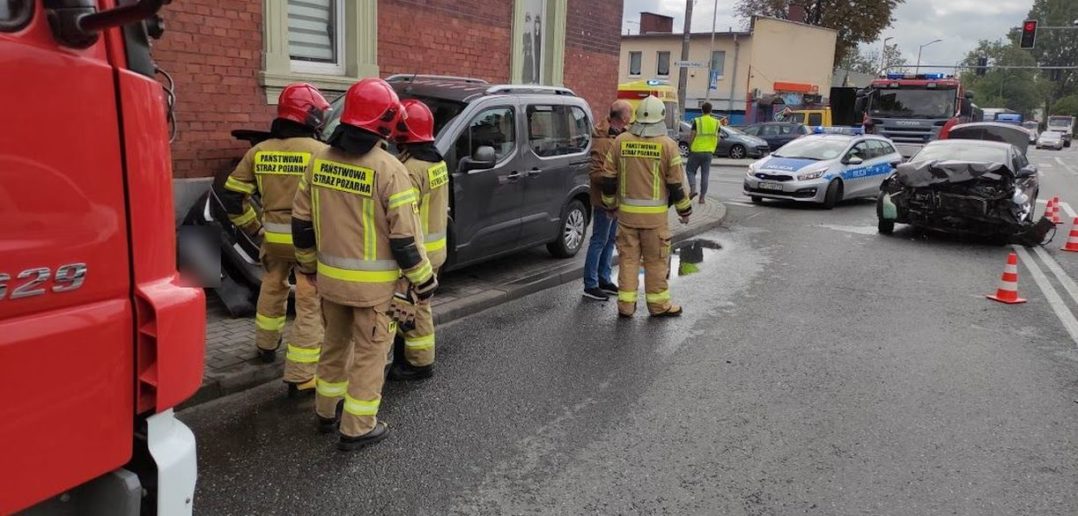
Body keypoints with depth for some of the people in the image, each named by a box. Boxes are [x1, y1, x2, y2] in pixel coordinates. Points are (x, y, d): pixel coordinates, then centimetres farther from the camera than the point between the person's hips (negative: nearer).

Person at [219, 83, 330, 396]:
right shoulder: (321, 152, -13)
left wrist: (252, 226, 18)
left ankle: (266, 346, 47)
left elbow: (232, 195, 7)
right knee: (310, 305, 1)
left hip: (274, 238, 6)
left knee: (272, 290, 28)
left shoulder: (259, 152, 3)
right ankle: (300, 376, 3)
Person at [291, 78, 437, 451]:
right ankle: (357, 429, 16)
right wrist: (424, 280, -6)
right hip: (373, 284, -6)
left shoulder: (320, 160, 1)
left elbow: (301, 222, 7)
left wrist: (309, 264, 21)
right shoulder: (388, 169, -18)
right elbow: (404, 237, -17)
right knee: (369, 353, 8)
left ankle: (327, 412, 37)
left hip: (330, 277, 6)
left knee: (334, 345, 22)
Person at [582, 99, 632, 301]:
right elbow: (595, 174, -24)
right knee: (599, 242, -2)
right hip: (604, 199, -9)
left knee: (610, 241, 16)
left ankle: (604, 279, 28)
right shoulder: (602, 141, -21)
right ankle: (591, 286, 6)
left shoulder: (620, 136, 9)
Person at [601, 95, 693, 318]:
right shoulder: (667, 145, -8)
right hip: (655, 215, -3)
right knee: (656, 260, 8)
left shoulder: (621, 141, 1)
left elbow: (608, 177, 5)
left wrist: (610, 204, 18)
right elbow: (676, 183, -5)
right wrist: (685, 210, 7)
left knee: (628, 258, 10)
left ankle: (626, 304, 13)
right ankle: (658, 304, 18)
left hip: (626, 212, 3)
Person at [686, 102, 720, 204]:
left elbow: (692, 137, -9)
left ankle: (693, 189, -10)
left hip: (696, 151, -3)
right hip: (709, 152, 3)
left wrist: (689, 148, 5)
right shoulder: (716, 122, 5)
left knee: (691, 171, 11)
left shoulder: (697, 121, -7)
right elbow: (717, 139, 8)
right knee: (705, 174, 8)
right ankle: (702, 197, 7)